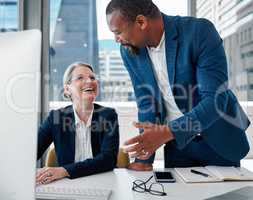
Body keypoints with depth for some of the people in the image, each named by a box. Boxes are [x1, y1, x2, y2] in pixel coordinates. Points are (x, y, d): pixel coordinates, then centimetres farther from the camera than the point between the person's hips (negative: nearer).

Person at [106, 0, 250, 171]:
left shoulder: (200, 31, -23)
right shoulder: (129, 50, -8)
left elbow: (216, 99, -27)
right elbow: (146, 102, -5)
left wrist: (168, 132, -37)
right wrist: (144, 159, -12)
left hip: (220, 139, -2)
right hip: (176, 141, 3)